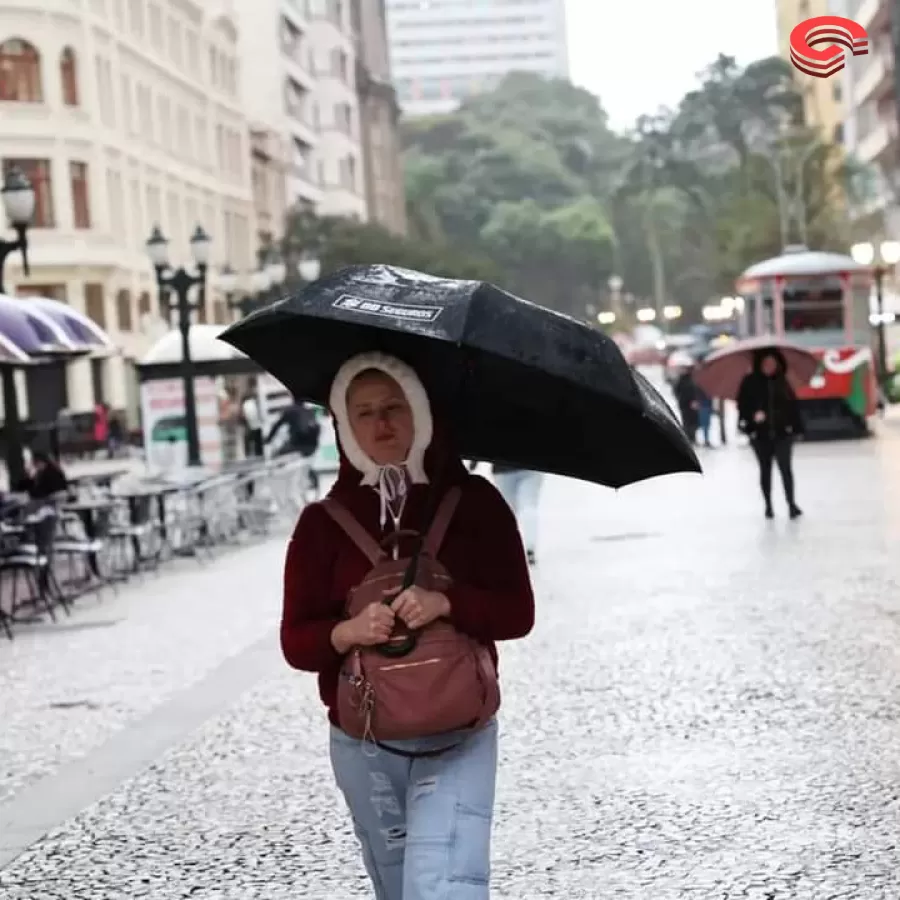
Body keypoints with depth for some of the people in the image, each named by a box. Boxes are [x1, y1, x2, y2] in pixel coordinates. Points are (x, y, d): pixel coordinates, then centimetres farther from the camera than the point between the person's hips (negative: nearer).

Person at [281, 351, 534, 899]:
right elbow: (296, 641, 0)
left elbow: (518, 613, -4)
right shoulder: (323, 522, -1)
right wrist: (347, 633, -22)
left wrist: (447, 604, -22)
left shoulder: (475, 502, -3)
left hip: (458, 736, -2)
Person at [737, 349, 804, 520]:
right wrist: (752, 415, -24)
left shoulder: (782, 382, 4)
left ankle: (791, 504, -4)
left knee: (785, 467, -7)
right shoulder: (750, 382, -2)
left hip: (782, 432, 0)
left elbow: (792, 405, 6)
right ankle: (768, 505, 17)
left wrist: (797, 428, 2)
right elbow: (743, 404, -5)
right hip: (760, 433, 0)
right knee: (765, 469, 9)